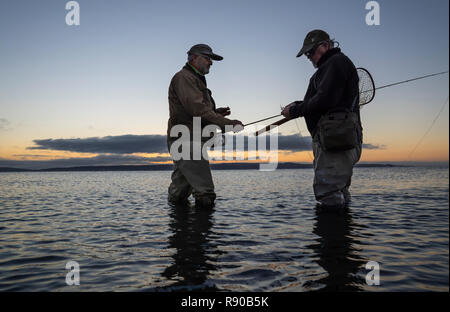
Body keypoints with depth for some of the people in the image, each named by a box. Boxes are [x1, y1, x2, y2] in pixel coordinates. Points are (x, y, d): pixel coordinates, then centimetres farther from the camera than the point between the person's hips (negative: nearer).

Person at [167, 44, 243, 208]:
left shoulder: (197, 80, 28)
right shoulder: (184, 77, -7)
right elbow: (197, 109, -21)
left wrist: (215, 112, 9)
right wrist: (227, 123, -23)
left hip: (192, 142, 10)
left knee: (180, 194, 18)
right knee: (205, 196, -15)